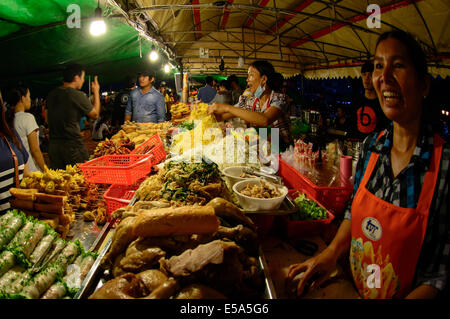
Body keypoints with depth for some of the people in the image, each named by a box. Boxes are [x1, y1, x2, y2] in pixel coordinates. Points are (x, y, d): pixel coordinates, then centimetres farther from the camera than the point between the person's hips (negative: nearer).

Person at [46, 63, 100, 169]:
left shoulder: (51, 94, 9)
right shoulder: (78, 95, -13)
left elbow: (47, 118, 17)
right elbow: (95, 114, -1)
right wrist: (96, 92, 9)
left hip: (53, 144, 7)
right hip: (72, 144, -7)